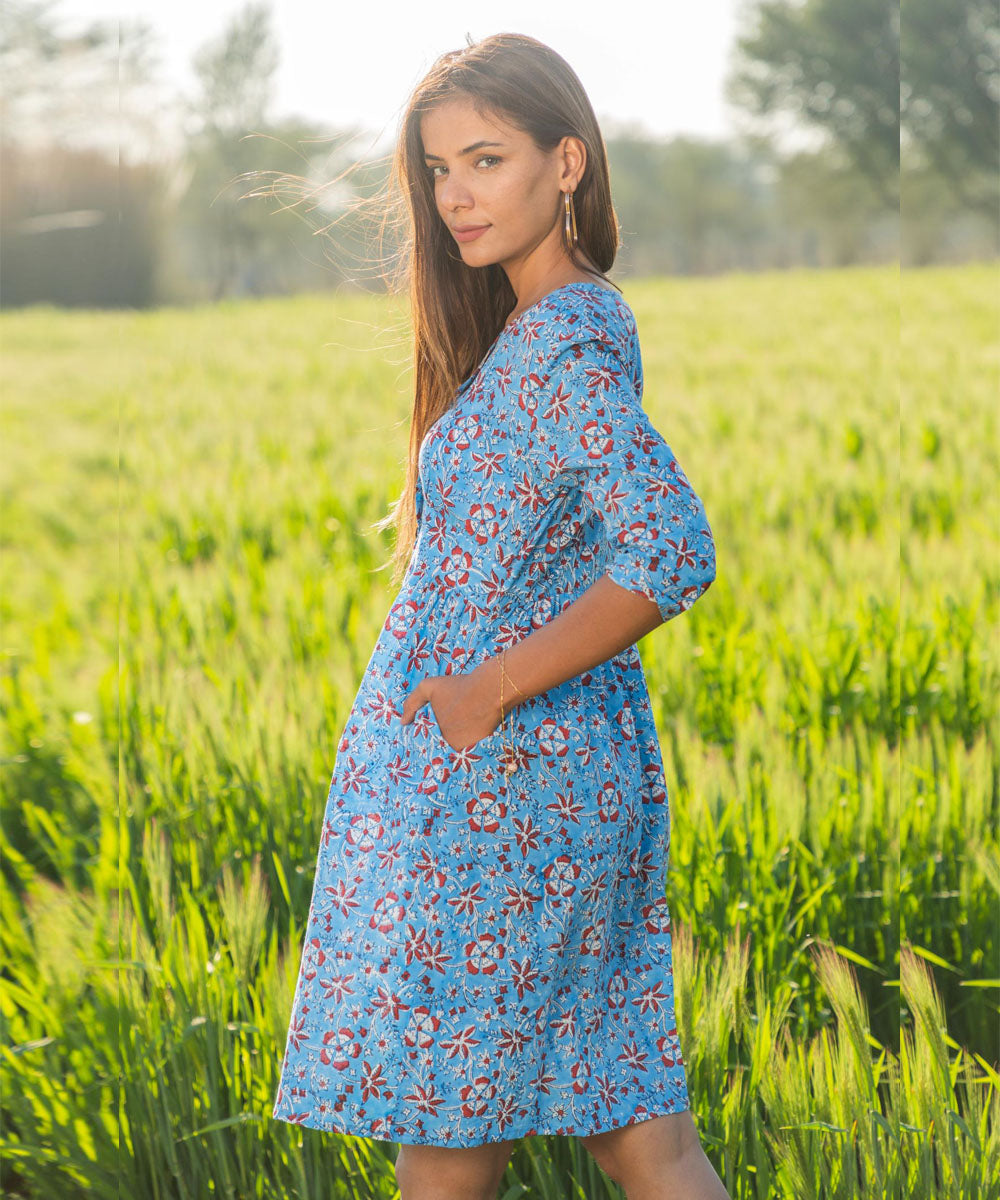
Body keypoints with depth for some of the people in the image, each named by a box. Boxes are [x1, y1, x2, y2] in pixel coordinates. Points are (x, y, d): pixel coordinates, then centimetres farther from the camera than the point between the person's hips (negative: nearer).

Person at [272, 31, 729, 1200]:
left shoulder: (553, 346, -17)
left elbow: (671, 553, -28)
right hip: (572, 768, 9)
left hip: (495, 779, -9)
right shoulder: (585, 318, 12)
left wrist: (494, 689, -21)